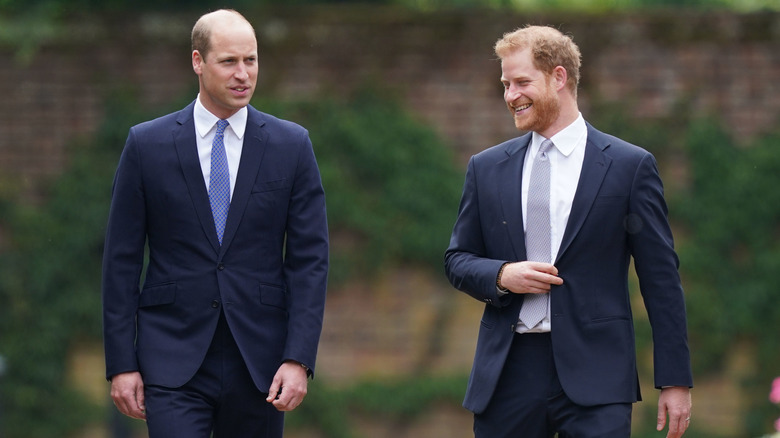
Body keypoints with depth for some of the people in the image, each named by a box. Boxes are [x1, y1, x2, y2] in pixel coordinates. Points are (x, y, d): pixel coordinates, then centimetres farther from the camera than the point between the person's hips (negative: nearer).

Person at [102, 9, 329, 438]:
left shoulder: (291, 145, 4)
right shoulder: (147, 145, 2)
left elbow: (310, 259, 1)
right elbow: (122, 261, 3)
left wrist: (298, 359, -8)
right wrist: (121, 363, -3)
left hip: (259, 365, 2)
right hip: (173, 361, -2)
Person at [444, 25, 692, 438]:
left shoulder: (629, 166, 2)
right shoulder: (487, 168, 13)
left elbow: (660, 279, 2)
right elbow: (457, 260, 17)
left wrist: (674, 380, -2)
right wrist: (501, 276, -7)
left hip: (594, 376, -3)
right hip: (508, 371, 3)